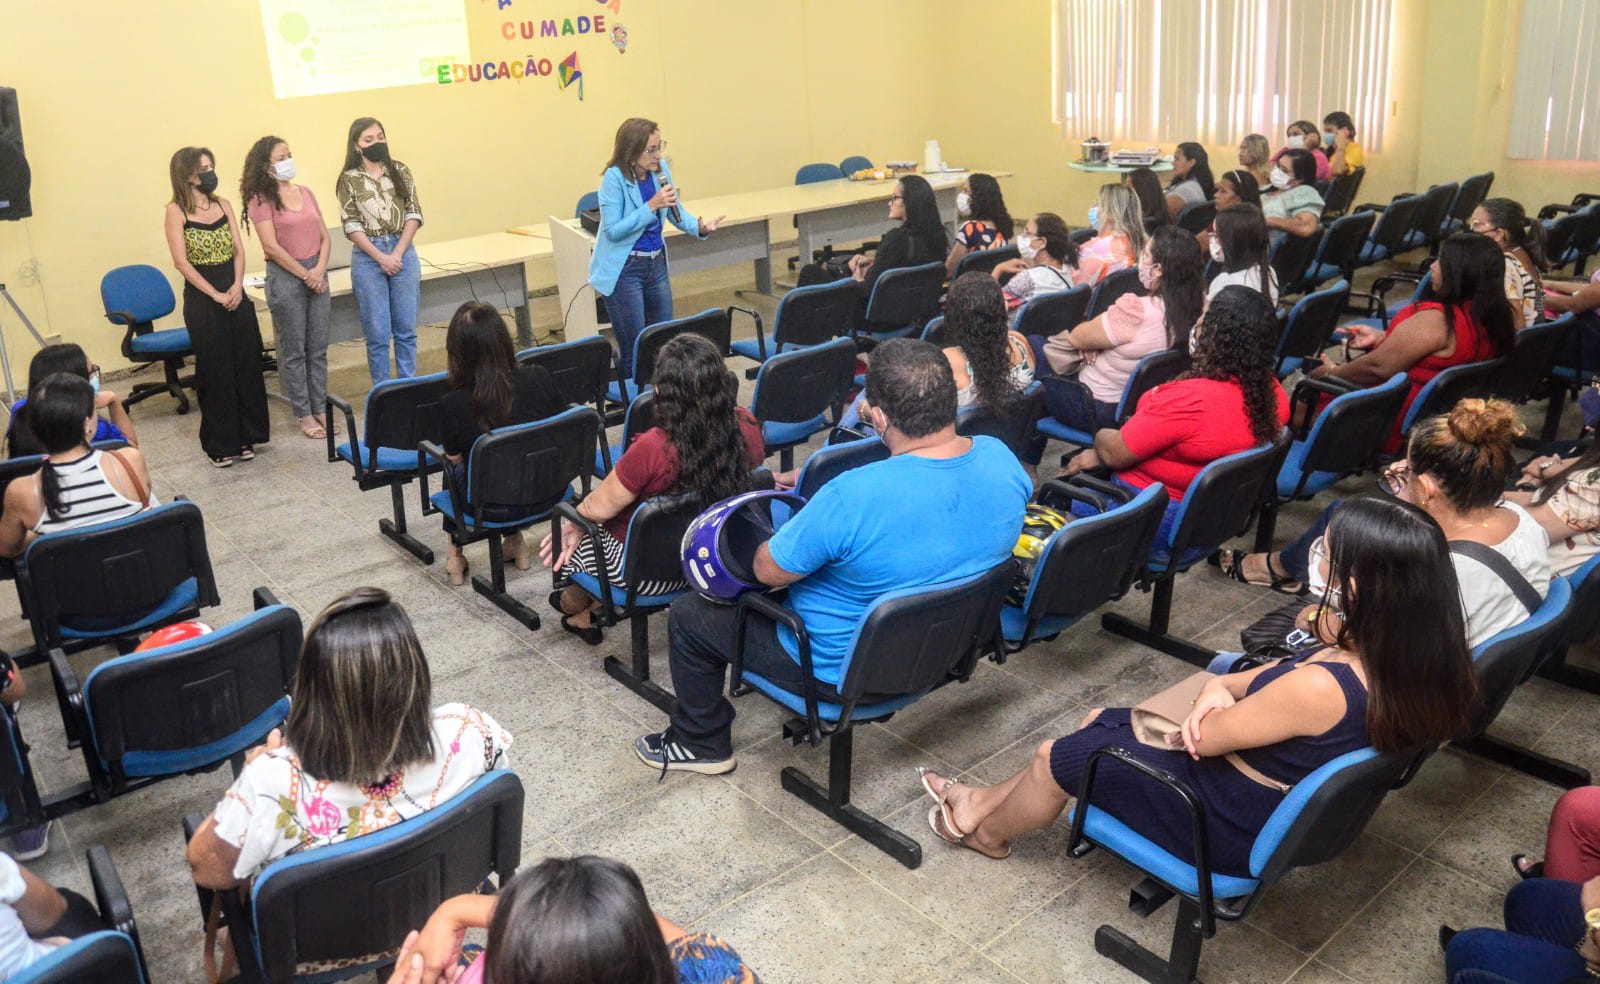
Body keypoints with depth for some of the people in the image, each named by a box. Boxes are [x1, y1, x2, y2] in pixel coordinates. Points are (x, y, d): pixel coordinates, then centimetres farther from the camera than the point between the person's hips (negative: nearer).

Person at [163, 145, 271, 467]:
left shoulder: (223, 204, 9)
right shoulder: (176, 211, -6)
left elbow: (238, 249, 7)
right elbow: (181, 261, -12)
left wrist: (237, 285, -9)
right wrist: (216, 295, -15)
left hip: (235, 293, 5)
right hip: (202, 298, -5)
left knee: (246, 365, 7)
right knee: (215, 370, 1)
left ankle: (246, 435, 19)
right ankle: (220, 444, 11)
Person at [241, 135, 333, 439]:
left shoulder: (305, 193, 11)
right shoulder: (261, 200, -6)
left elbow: (325, 237, 9)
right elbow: (272, 246, -12)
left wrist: (320, 269, -6)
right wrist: (305, 274, -11)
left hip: (316, 274, 5)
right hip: (285, 277, -5)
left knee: (318, 349, 10)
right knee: (294, 351, 3)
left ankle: (320, 409, 19)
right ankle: (304, 414, 12)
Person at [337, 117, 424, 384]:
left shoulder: (401, 171, 5)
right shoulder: (349, 179, -1)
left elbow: (414, 214, 1)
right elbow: (351, 225, -5)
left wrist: (397, 254, -9)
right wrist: (381, 258, -13)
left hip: (404, 253, 2)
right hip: (368, 257, -2)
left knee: (406, 329, 7)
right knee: (378, 333, 2)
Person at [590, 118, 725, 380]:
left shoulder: (660, 169, -2)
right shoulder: (614, 178, -19)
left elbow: (676, 212, 8)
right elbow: (612, 231, -21)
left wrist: (699, 226, -13)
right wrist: (651, 206, -27)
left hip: (656, 263, 6)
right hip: (624, 269, -6)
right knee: (633, 348, 0)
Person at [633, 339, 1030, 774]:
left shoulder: (854, 497, -37)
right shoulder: (1003, 460, -17)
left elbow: (768, 571, -21)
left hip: (847, 672, -7)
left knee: (687, 617, 11)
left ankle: (701, 745, 33)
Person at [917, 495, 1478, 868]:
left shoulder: (1319, 688, -38)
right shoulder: (1411, 657, -14)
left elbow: (1204, 739, -22)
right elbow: (1288, 670, 0)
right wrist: (1225, 685, -15)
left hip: (1234, 827, -8)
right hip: (1290, 803, 8)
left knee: (1055, 758, 10)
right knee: (1099, 719, 21)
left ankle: (986, 831, 41)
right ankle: (985, 802, 40)